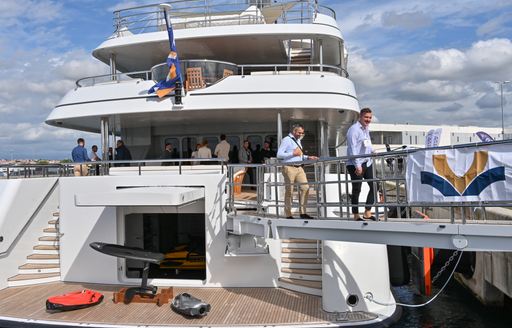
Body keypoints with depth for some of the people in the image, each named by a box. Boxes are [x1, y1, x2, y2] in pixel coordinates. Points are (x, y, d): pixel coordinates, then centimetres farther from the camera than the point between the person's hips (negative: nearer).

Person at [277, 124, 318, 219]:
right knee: (289, 191, -2)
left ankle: (302, 212, 6)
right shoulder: (286, 140, -6)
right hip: (289, 168, -8)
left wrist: (308, 157, 12)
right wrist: (293, 153, -18)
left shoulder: (298, 140, 21)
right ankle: (288, 215, 5)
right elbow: (279, 154, -13)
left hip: (299, 168, 8)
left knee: (305, 187, -1)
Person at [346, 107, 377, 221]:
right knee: (356, 190, -1)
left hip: (367, 163, 9)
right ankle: (356, 216, 10)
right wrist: (358, 166, -21)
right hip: (355, 165, -9)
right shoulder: (354, 129, -13)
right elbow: (353, 149, -18)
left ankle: (367, 212, 16)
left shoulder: (366, 129, 15)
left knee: (374, 186, 7)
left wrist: (372, 151, 12)